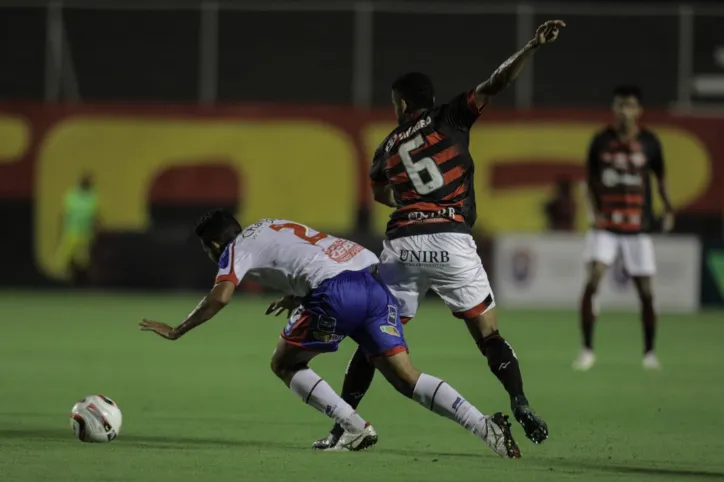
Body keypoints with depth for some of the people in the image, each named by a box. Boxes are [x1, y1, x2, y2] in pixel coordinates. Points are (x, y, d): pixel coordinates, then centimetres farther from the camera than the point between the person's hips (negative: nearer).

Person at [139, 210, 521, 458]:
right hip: (373, 275, 7)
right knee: (405, 376, 3)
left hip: (335, 293, -7)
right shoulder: (271, 226, 34)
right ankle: (484, 426, -14)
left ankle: (356, 428, -1)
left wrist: (177, 331, 4)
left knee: (285, 365, 12)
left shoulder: (237, 248, 11)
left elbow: (220, 296, -5)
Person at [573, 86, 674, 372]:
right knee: (593, 281, -16)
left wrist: (668, 209, -5)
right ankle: (587, 350, -10)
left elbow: (660, 176, 10)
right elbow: (591, 179, 9)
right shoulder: (601, 141, 0)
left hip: (638, 229, 0)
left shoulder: (649, 143, -1)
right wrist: (595, 211, -4)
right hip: (605, 227, 0)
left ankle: (649, 353, 20)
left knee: (645, 292, 3)